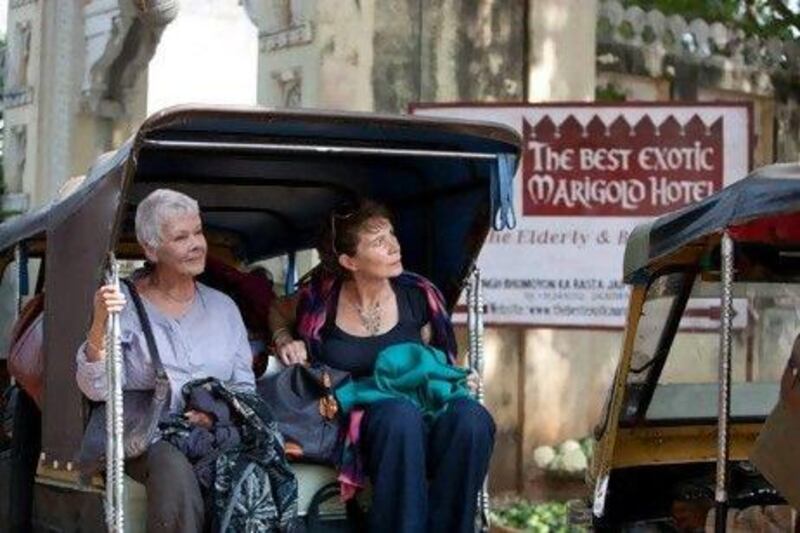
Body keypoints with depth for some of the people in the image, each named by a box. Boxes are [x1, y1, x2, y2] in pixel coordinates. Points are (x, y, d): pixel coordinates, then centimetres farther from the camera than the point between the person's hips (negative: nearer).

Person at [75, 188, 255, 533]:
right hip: (147, 437, -2)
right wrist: (100, 326, -22)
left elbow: (245, 385, 17)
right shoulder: (126, 306, 6)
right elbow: (96, 390, -5)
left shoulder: (222, 306, 18)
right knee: (173, 469, -36)